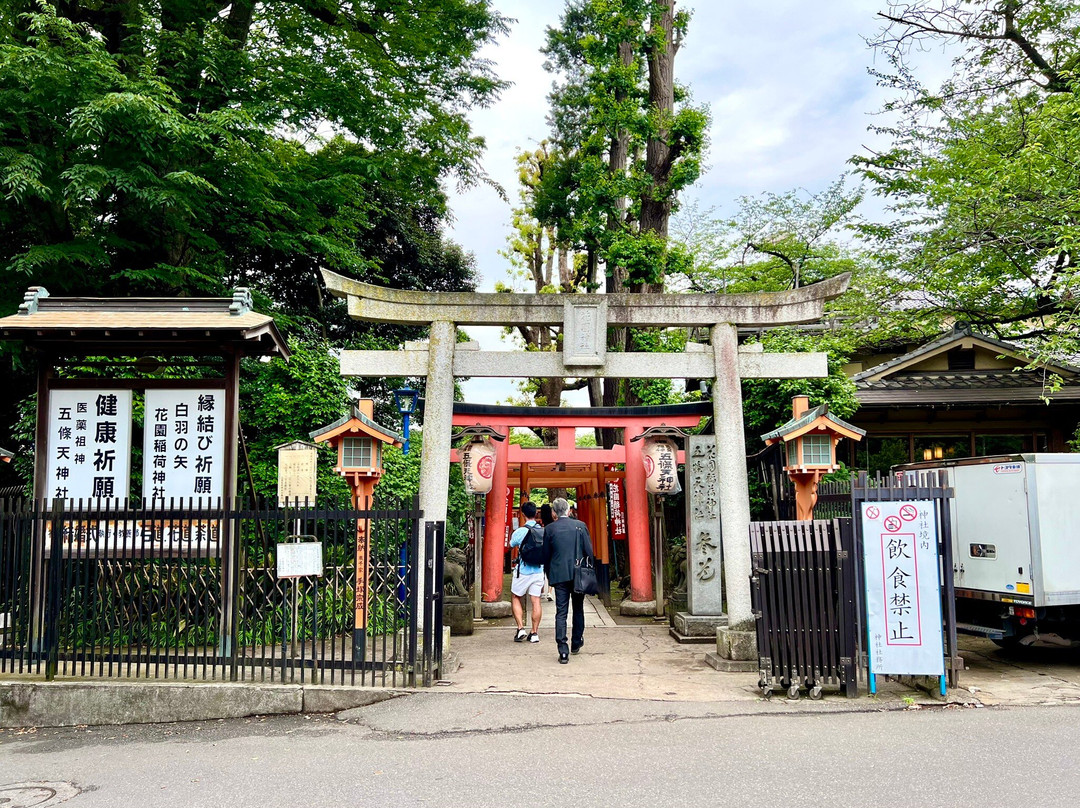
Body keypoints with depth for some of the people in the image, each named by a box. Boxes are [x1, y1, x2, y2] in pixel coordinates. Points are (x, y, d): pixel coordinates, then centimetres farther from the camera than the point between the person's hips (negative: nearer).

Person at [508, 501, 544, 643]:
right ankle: (534, 633, 8)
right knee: (536, 601, 6)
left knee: (515, 598, 13)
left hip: (523, 571, -3)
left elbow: (511, 544, 7)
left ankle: (520, 628, 3)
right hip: (539, 571, 3)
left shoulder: (520, 531, -12)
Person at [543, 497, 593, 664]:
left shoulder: (549, 529, -2)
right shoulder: (580, 525, -1)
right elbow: (589, 551, -1)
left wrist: (550, 576, 15)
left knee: (561, 612, 0)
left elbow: (546, 555, 3)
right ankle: (576, 643, 29)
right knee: (578, 609, 18)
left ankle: (563, 652, -6)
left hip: (559, 575, -1)